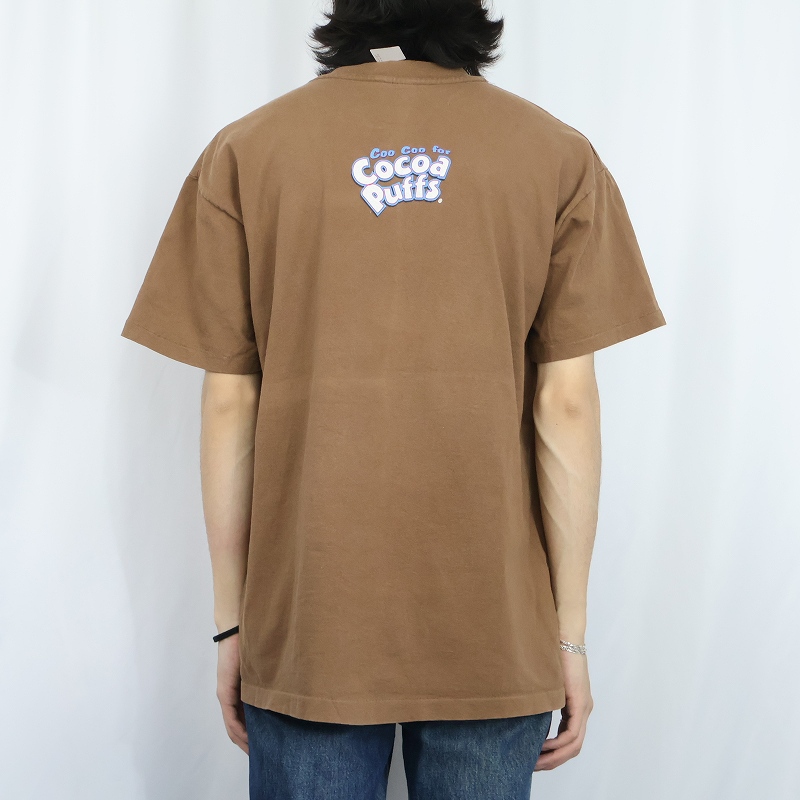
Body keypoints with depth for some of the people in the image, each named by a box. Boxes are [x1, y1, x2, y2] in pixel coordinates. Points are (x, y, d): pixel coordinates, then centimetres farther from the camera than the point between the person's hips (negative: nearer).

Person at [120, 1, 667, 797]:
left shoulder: (244, 150, -1)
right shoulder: (559, 155, -2)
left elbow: (229, 404, -3)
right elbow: (565, 404, -5)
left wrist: (230, 620, 5)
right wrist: (571, 633, 2)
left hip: (307, 625, 0)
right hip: (495, 632, 0)